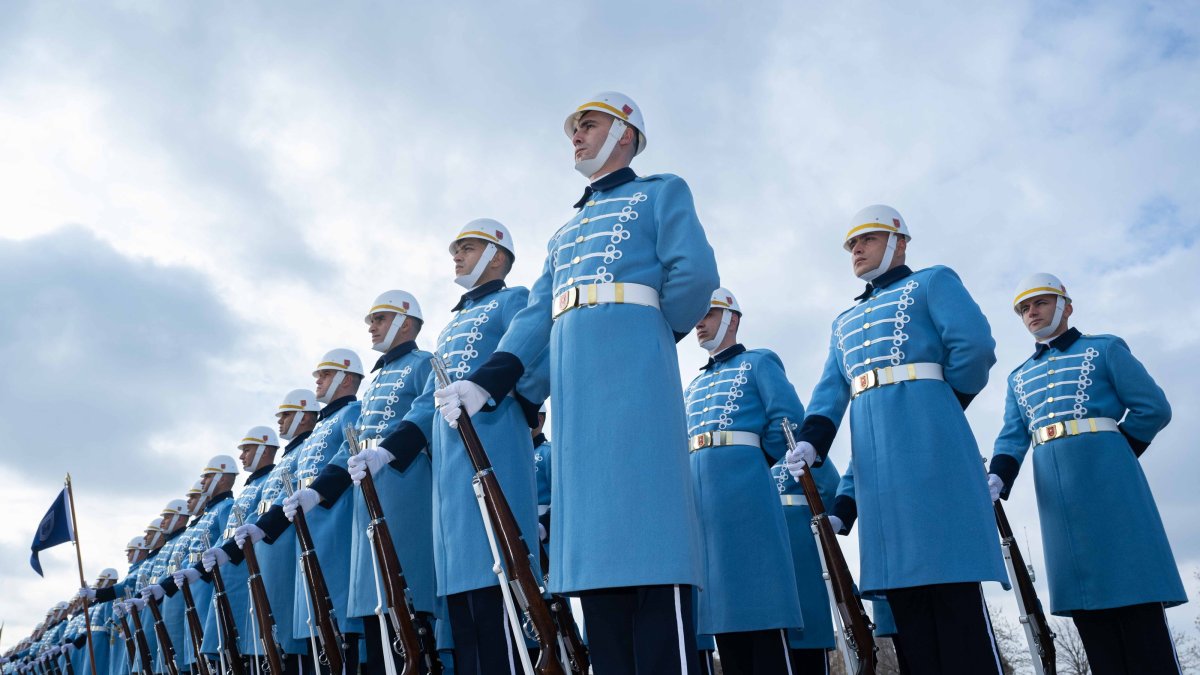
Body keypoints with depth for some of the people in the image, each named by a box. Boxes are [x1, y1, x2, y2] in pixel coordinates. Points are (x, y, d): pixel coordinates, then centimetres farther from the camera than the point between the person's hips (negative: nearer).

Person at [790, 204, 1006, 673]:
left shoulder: (932, 282, 11)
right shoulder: (844, 323, 28)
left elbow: (975, 346, -5)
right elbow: (831, 390, 14)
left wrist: (938, 406, 4)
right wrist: (810, 440, -4)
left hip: (928, 447, -6)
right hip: (874, 464, 6)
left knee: (951, 582, -8)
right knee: (903, 588, 2)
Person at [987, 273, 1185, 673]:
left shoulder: (1105, 349, 7)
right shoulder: (1019, 377, 19)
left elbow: (1154, 408, 2)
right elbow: (1013, 436, 8)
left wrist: (1113, 456, 0)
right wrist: (997, 480, -10)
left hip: (1108, 487, -4)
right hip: (1058, 499, 4)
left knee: (1135, 599, -5)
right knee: (1085, 601, 4)